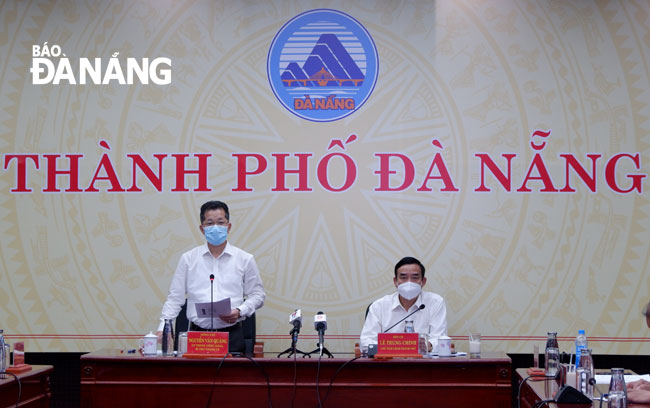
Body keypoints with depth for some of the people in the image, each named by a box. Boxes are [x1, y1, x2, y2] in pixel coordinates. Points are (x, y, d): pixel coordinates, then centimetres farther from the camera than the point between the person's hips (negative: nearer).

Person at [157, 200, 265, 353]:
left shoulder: (245, 259, 10)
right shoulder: (188, 259, 12)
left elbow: (257, 295, 12)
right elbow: (175, 298, 11)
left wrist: (239, 311, -7)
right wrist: (163, 328, -1)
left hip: (232, 336, 0)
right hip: (197, 333, 0)